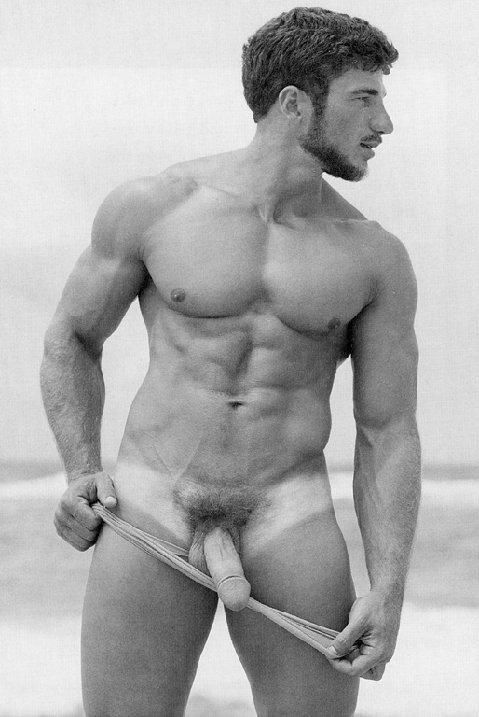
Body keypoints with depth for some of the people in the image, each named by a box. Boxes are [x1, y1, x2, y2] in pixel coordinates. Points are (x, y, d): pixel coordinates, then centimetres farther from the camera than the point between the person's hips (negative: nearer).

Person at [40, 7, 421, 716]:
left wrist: (388, 591, -7)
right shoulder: (150, 207, 0)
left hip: (289, 514, 1)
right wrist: (82, 474, -1)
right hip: (150, 504, -1)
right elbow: (72, 340, 14)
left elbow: (388, 432, 4)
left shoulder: (376, 259, 2)